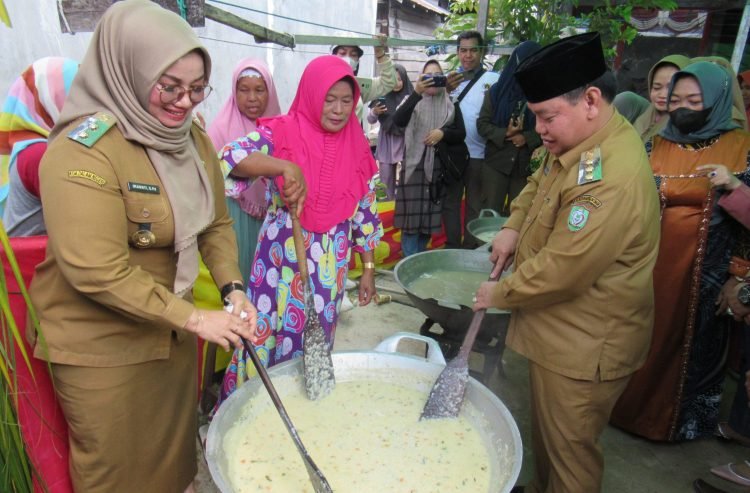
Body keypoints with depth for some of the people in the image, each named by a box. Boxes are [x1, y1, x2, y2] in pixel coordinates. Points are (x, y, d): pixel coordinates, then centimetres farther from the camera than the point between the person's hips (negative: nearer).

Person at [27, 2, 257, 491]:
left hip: (173, 330, 6)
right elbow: (96, 271, -26)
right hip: (102, 348, -6)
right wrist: (194, 318, -24)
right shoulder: (84, 150, -22)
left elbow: (217, 224, 5)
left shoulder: (194, 138, 1)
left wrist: (234, 289, -10)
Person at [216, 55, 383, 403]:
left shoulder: (357, 148, 3)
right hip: (280, 260, -2)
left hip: (329, 266, 3)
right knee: (264, 336, 6)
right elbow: (230, 157, -23)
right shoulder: (282, 131, -7)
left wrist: (369, 269, 9)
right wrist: (285, 167, -36)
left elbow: (365, 214, 8)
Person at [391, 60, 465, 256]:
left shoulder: (451, 104, 8)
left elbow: (461, 134, 6)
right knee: (411, 212, -6)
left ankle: (421, 256, 23)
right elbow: (398, 121, -17)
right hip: (414, 164, -2)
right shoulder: (414, 101, 2)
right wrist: (416, 92, -25)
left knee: (430, 213, 7)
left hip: (439, 166, 3)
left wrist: (443, 132, -13)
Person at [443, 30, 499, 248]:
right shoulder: (449, 77, 9)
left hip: (479, 154, -2)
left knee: (475, 204, 8)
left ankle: (470, 248, 19)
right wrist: (446, 90, -18)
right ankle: (452, 246, 22)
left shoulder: (493, 79, 0)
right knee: (450, 201, 10)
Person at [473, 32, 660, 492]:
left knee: (569, 450, 11)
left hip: (584, 346, -9)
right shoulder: (577, 142, 2)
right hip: (559, 330, 9)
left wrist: (500, 293, -12)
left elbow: (562, 269, -29)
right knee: (546, 433, 27)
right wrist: (514, 227, 1)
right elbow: (538, 185, 19)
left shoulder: (613, 176, -30)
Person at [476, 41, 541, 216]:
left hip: (527, 164, 0)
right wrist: (505, 133, -15)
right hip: (495, 162, 1)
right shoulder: (497, 91, 4)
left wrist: (527, 138, -17)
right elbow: (482, 124, 1)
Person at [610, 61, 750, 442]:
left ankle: (679, 417, 35)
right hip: (650, 264, 2)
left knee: (691, 343, 13)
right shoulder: (657, 145, 5)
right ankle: (632, 404, 33)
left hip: (703, 270, -2)